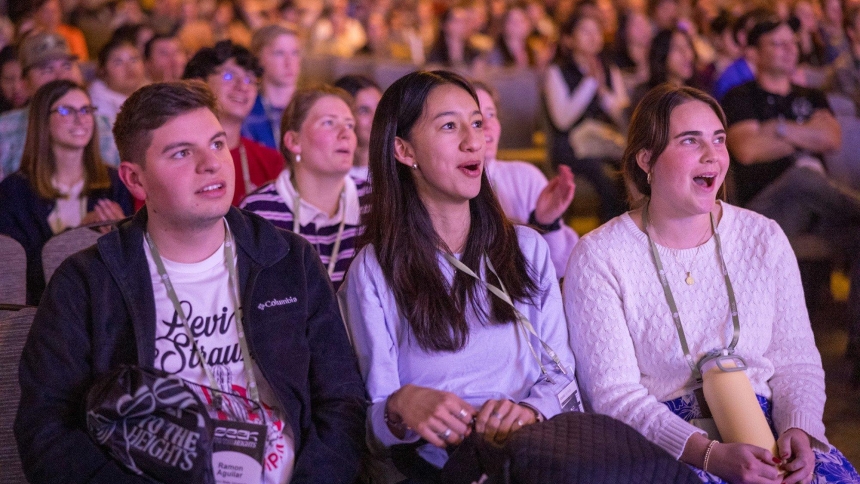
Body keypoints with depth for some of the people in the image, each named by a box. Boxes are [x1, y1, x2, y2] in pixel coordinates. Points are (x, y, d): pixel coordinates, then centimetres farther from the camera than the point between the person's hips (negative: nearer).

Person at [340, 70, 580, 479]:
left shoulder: (527, 249, 18)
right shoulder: (374, 270, 5)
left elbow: (560, 372, 13)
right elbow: (372, 420, 3)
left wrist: (529, 410, -11)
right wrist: (402, 406, -22)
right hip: (433, 462, -3)